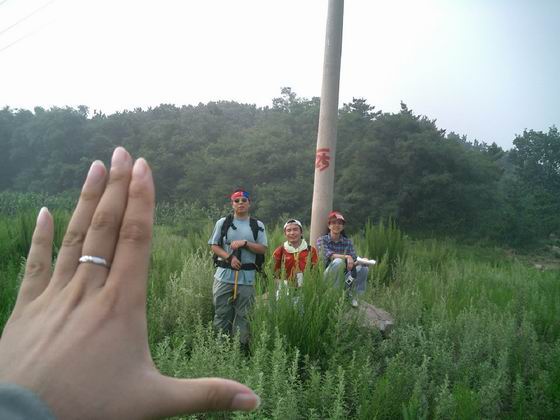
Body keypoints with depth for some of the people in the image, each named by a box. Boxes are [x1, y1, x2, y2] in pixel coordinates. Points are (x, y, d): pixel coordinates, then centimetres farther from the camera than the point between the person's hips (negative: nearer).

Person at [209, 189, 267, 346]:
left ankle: (241, 346, 13)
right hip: (224, 275, 0)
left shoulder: (258, 225, 8)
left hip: (247, 277, 0)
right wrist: (229, 257, -12)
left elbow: (263, 249, 2)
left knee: (243, 314, 4)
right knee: (222, 312, 4)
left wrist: (245, 243, -12)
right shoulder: (223, 223, 7)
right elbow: (214, 246, 3)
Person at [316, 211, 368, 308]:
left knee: (364, 268, -18)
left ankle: (353, 295, 3)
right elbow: (329, 255, -22)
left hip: (344, 277, 4)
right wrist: (347, 257, -36)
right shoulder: (321, 240, -4)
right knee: (338, 261, -33)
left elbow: (353, 259, -4)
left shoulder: (348, 242, 7)